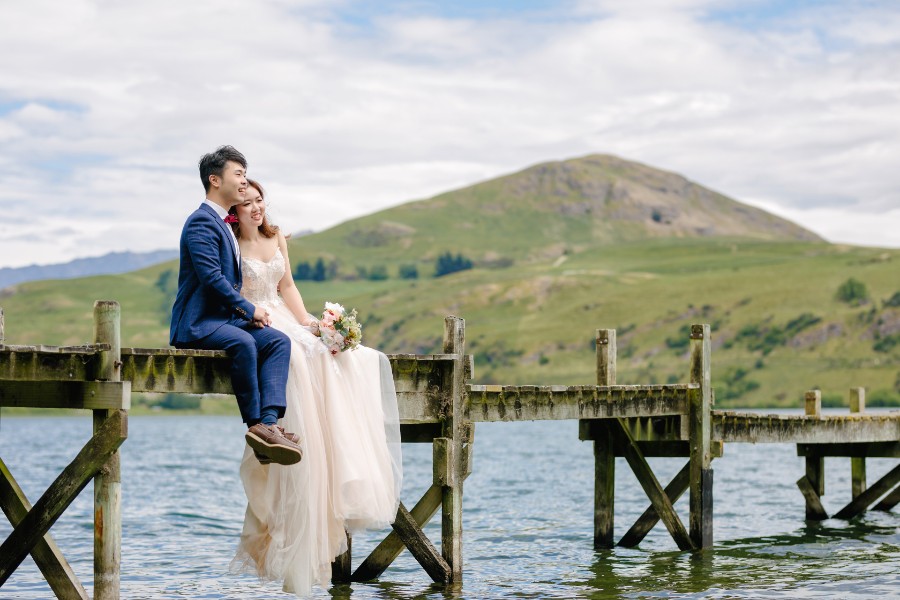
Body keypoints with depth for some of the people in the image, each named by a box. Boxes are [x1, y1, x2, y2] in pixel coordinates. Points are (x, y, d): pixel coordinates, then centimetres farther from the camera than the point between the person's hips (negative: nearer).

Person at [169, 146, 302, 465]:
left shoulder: (223, 223, 22)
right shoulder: (202, 222, -10)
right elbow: (211, 277, -20)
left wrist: (249, 312, 11)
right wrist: (249, 310, -13)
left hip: (225, 319, 9)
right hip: (197, 323, -9)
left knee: (279, 340, -13)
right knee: (243, 343, -36)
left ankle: (268, 423, -29)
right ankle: (257, 423, -26)